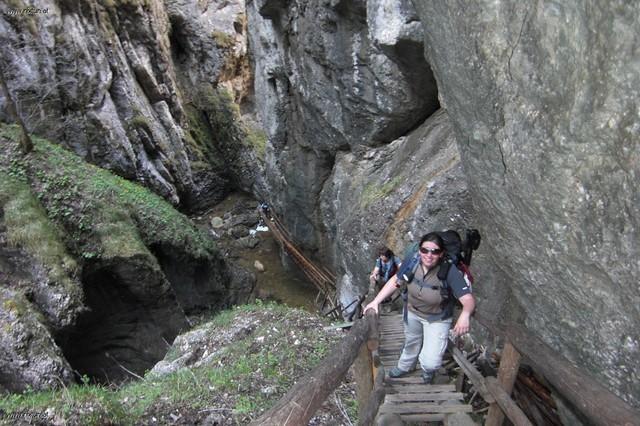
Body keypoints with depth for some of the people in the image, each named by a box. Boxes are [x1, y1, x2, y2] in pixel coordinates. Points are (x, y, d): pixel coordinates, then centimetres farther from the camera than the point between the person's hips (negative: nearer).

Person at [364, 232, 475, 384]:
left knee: (430, 363, -11)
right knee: (411, 343, 30)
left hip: (437, 319, -3)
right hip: (412, 312, 4)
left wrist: (464, 315, -60)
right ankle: (405, 366, 64)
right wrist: (376, 301, -11)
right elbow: (395, 281, -8)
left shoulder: (450, 272, -34)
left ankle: (428, 371, 30)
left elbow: (468, 299, -38)